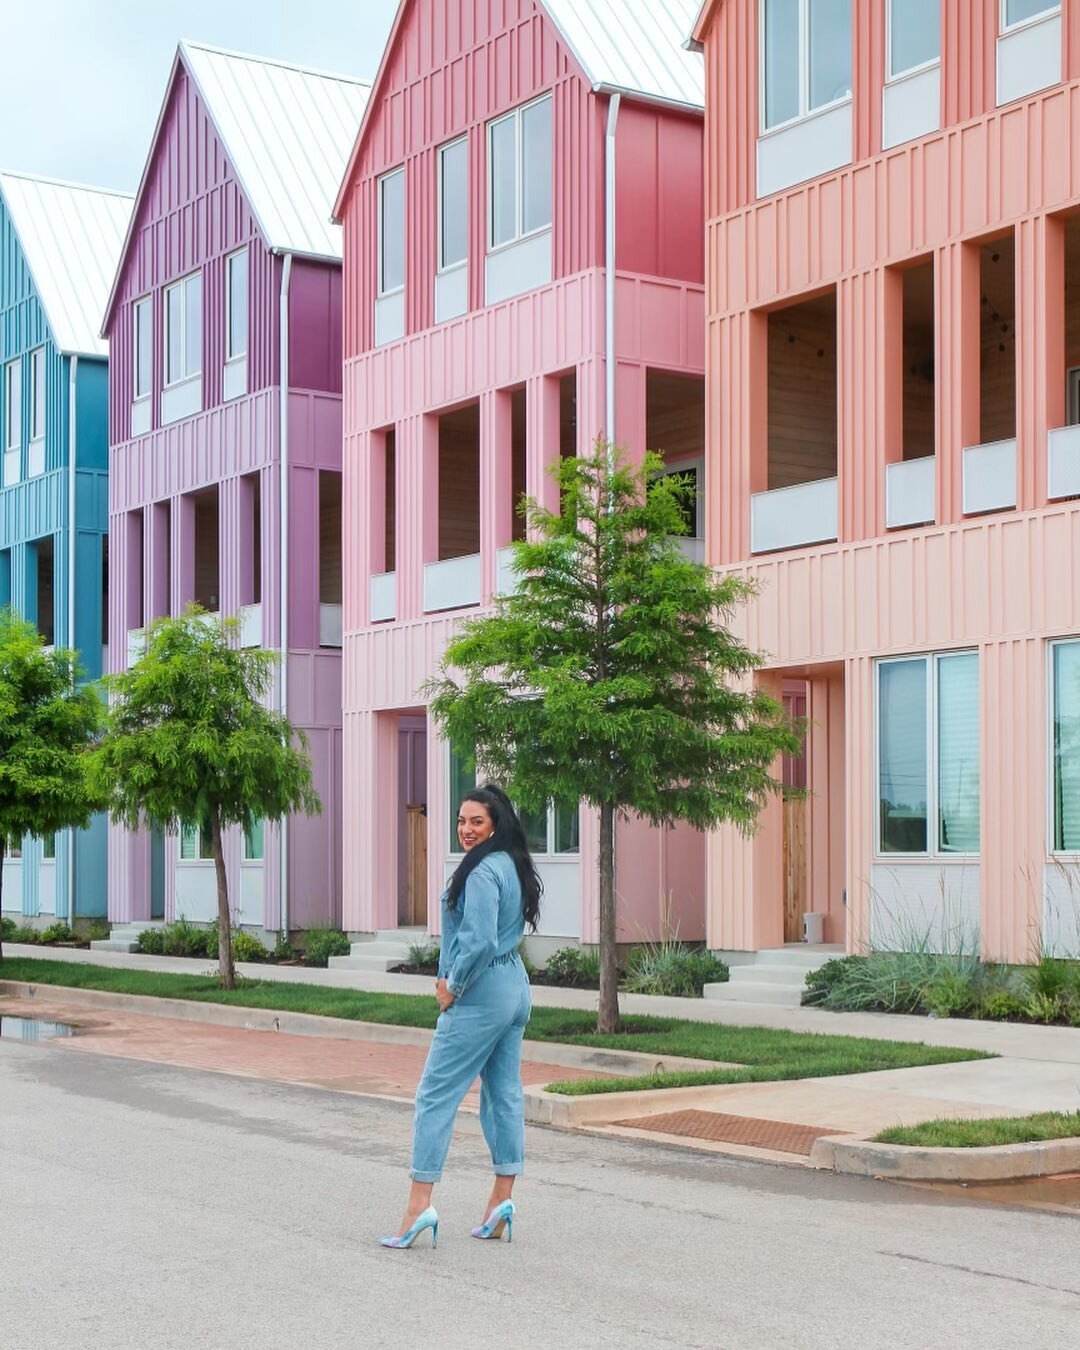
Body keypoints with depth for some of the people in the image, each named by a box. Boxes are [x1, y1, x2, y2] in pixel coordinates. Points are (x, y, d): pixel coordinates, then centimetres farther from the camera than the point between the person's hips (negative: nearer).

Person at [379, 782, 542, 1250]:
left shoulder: (481, 871, -19)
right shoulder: (512, 865, 12)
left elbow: (479, 940, -26)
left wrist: (452, 987, -11)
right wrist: (452, 976, 11)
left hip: (480, 995, -10)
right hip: (515, 987, 10)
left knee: (436, 1095, -5)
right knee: (504, 1094, 12)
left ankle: (419, 1205, -7)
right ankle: (501, 1201, 16)